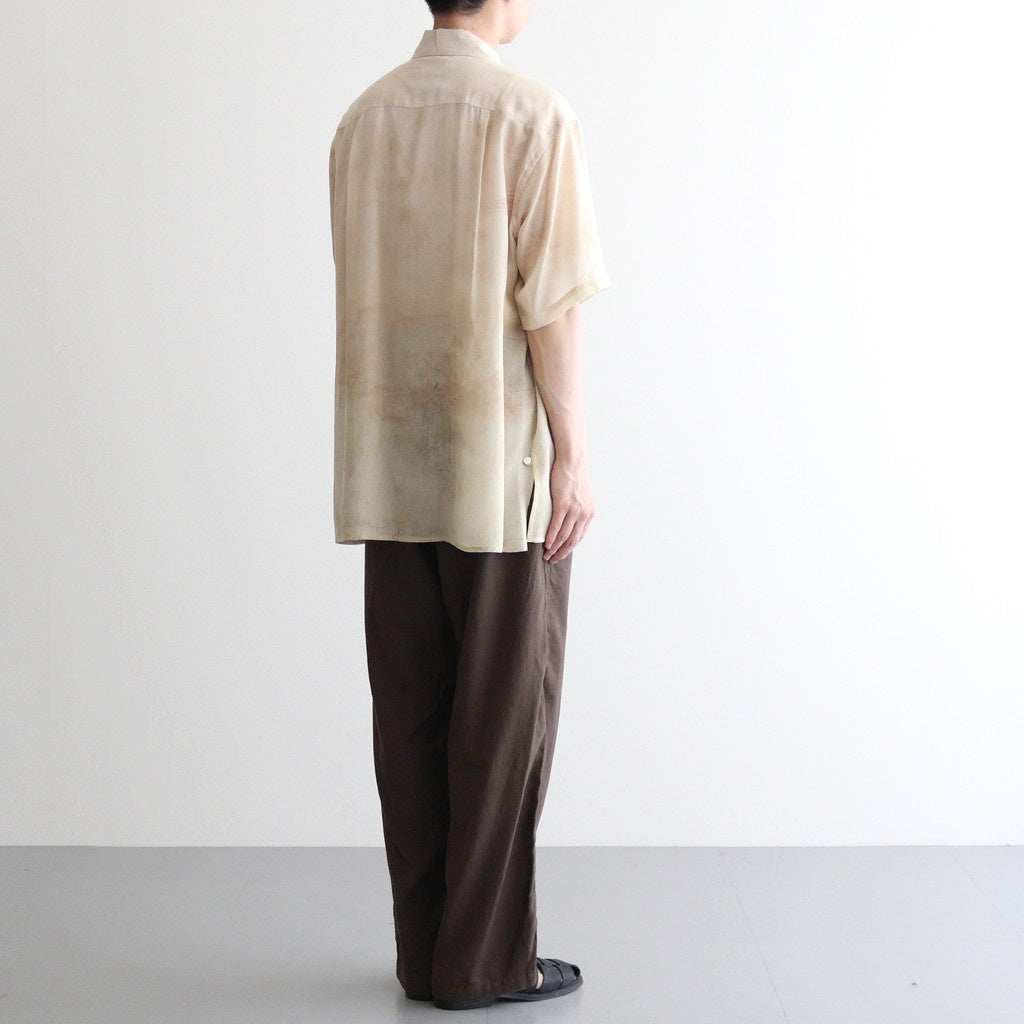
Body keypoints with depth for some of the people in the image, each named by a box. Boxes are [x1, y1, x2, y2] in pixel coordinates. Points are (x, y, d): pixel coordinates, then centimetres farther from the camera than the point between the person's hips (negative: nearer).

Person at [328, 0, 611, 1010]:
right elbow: (550, 304, -13)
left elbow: (363, 293, 9)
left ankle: (424, 951, 17)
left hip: (390, 471, 5)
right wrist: (573, 456, -8)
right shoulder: (533, 113, -9)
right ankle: (484, 958, 11)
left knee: (409, 709, 9)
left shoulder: (362, 118, 7)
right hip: (502, 468, -5)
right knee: (505, 711, 4)